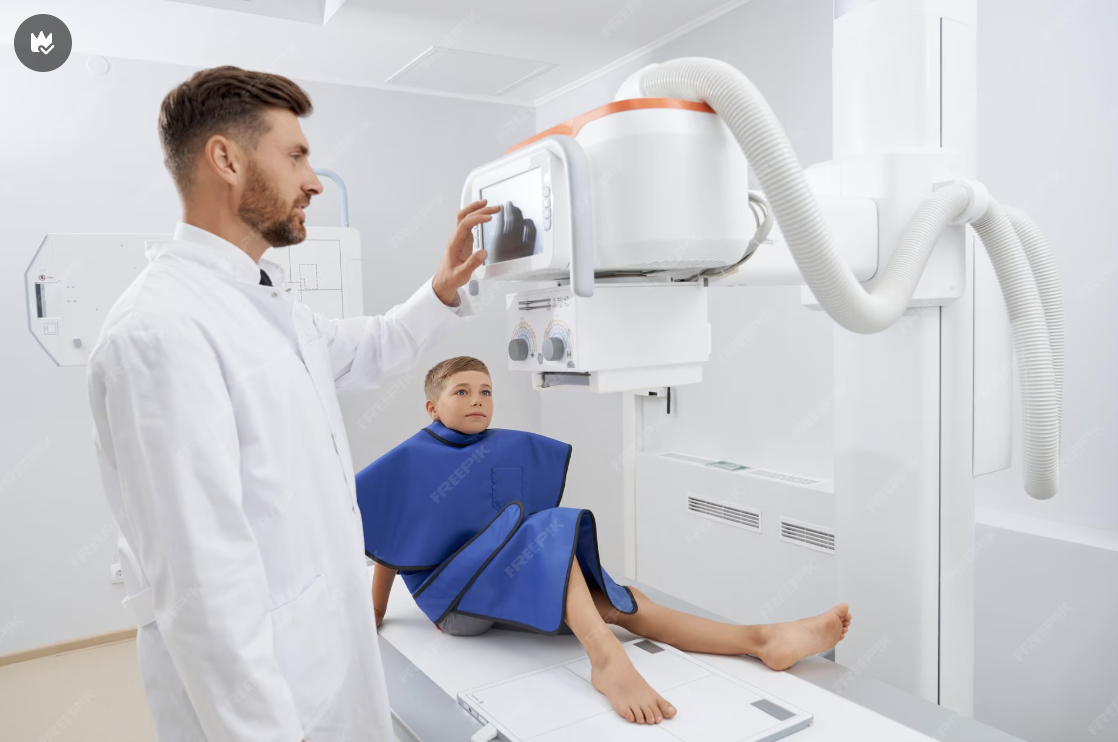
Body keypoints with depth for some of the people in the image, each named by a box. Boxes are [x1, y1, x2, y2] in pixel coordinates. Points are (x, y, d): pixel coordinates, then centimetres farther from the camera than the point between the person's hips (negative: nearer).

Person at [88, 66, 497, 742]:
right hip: (258, 683, -9)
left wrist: (443, 292, 10)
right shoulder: (161, 330, -24)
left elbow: (364, 353, 24)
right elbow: (201, 573, -27)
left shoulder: (269, 301, 7)